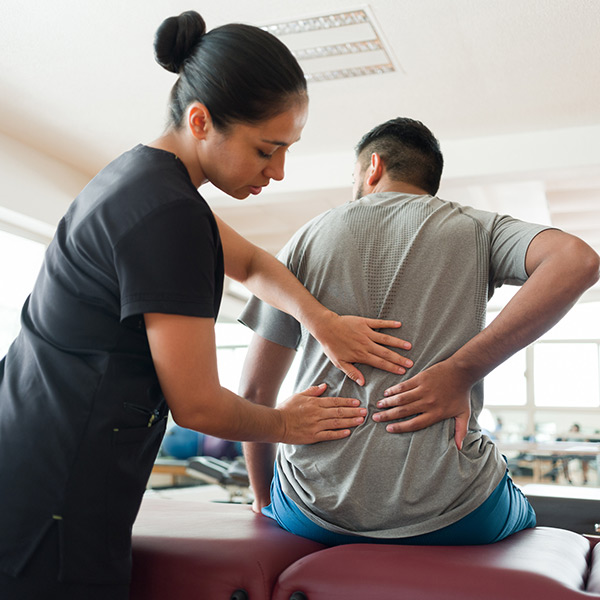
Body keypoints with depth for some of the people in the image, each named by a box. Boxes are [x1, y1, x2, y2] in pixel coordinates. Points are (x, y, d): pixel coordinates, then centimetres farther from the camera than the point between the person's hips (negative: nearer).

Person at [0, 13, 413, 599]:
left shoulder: (137, 172, 8)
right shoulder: (170, 214, -22)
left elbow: (249, 263, 20)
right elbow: (197, 405, -17)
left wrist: (322, 320, 4)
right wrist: (285, 424, 2)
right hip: (52, 505, -10)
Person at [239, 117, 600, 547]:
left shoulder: (308, 237, 7)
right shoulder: (477, 229, 6)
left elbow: (255, 393, 6)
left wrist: (263, 501, 19)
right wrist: (460, 370, -12)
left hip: (317, 513, 1)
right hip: (451, 514, 0)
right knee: (524, 517, 34)